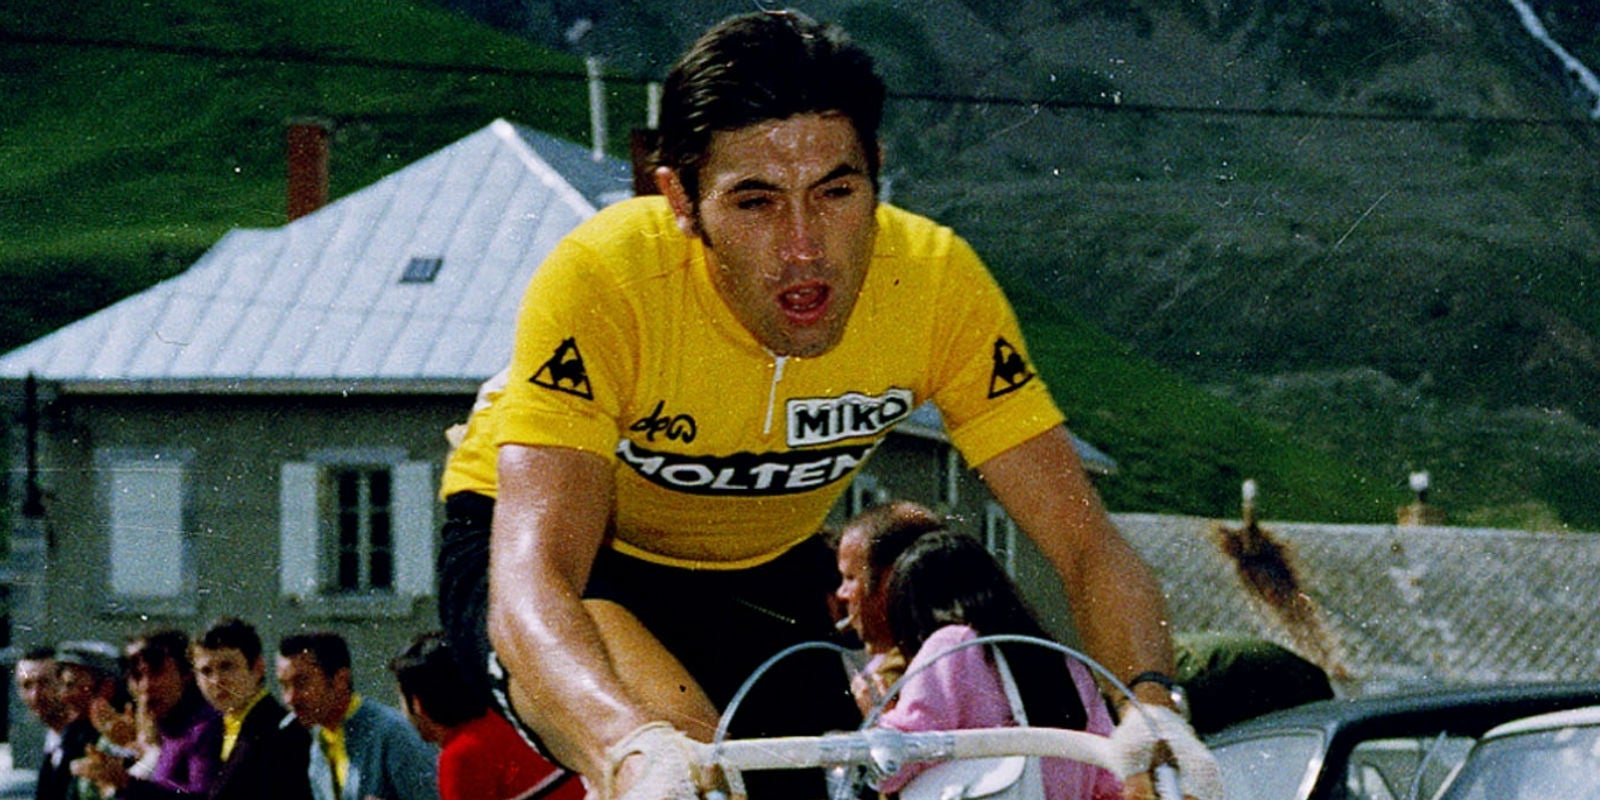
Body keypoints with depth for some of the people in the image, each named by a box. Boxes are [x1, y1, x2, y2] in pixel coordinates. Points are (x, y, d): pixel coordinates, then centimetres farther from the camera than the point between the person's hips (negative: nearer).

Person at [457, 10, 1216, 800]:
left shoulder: (936, 281, -24)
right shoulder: (599, 282, -34)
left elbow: (1086, 543, -22)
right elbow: (530, 590, -44)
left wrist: (1150, 707, -44)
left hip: (763, 567, 5)